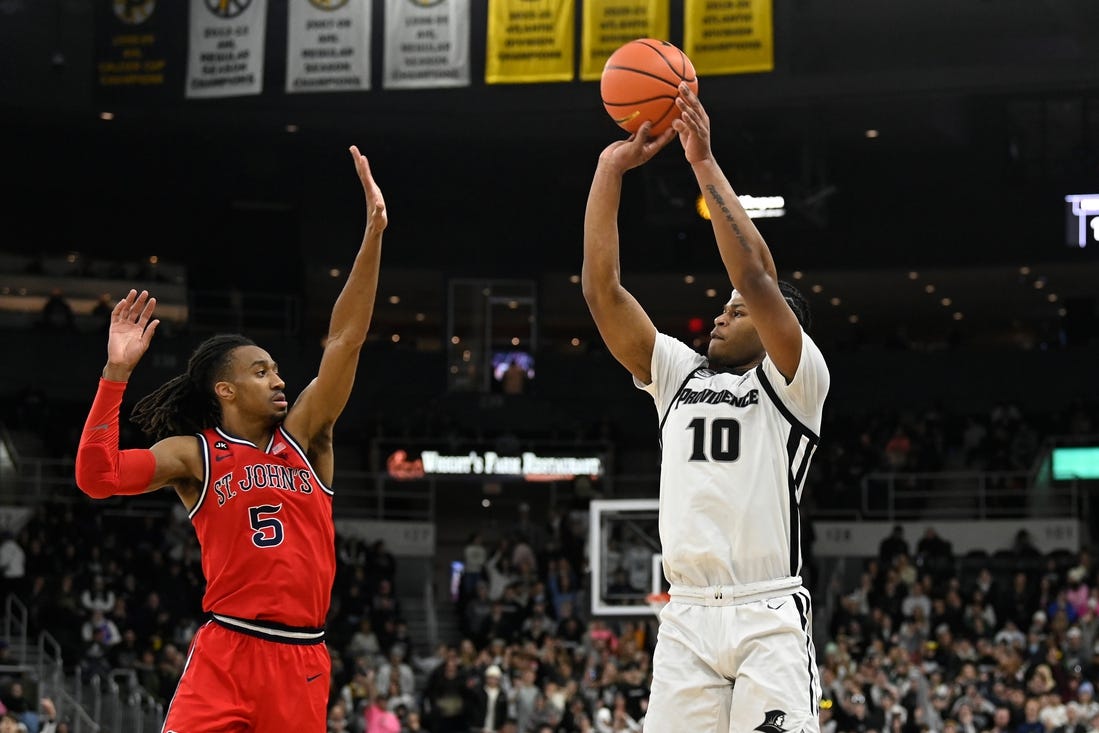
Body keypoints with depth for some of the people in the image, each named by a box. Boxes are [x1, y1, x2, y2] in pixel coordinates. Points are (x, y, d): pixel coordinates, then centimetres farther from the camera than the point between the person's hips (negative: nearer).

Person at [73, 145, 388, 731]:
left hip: (301, 659, 3)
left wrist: (373, 233, -5)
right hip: (227, 651, -3)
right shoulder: (194, 454, 3)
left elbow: (345, 340, 2)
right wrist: (117, 372, -17)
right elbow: (98, 477, -12)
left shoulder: (303, 435, 10)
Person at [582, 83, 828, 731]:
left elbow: (756, 277, -11)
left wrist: (705, 163, -10)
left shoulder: (794, 381, 4)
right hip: (686, 620, 5)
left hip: (769, 617, -5)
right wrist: (611, 169, 5)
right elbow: (602, 290, 11)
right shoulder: (680, 376, 19)